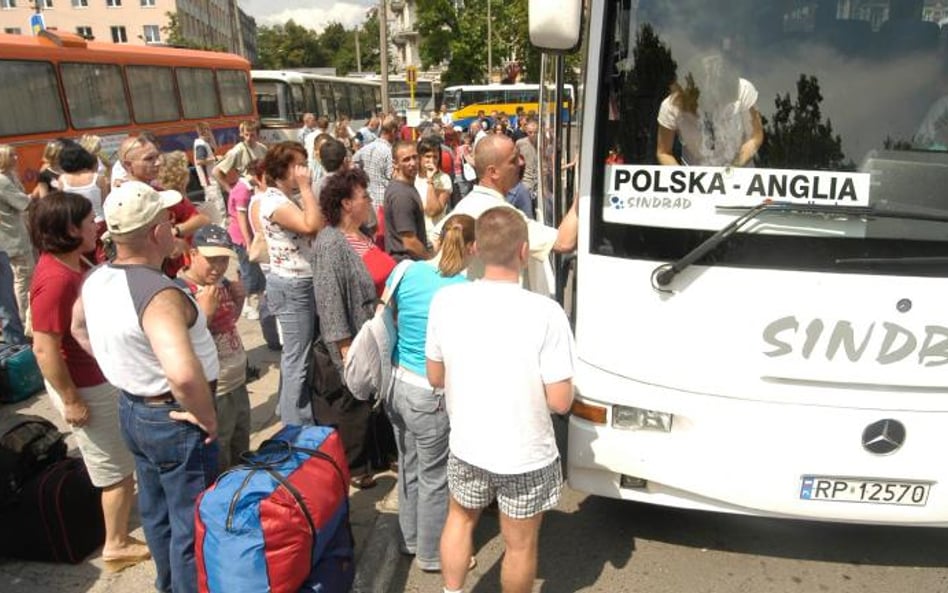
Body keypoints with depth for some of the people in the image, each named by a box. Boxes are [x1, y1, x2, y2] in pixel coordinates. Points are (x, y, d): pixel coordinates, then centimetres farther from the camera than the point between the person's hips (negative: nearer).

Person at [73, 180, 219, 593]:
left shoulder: (96, 280, -2)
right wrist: (206, 417, -28)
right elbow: (183, 373, -45)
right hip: (173, 420, -9)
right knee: (192, 524, 10)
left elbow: (79, 328, 19)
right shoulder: (159, 294, -31)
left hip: (131, 409, 9)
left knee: (156, 510, 27)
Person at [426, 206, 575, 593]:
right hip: (526, 457, -3)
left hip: (466, 447, 3)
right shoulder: (545, 313, -24)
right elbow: (560, 402, -19)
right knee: (520, 544, 21)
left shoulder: (445, 300, -14)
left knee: (460, 518, 30)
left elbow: (435, 377, -1)